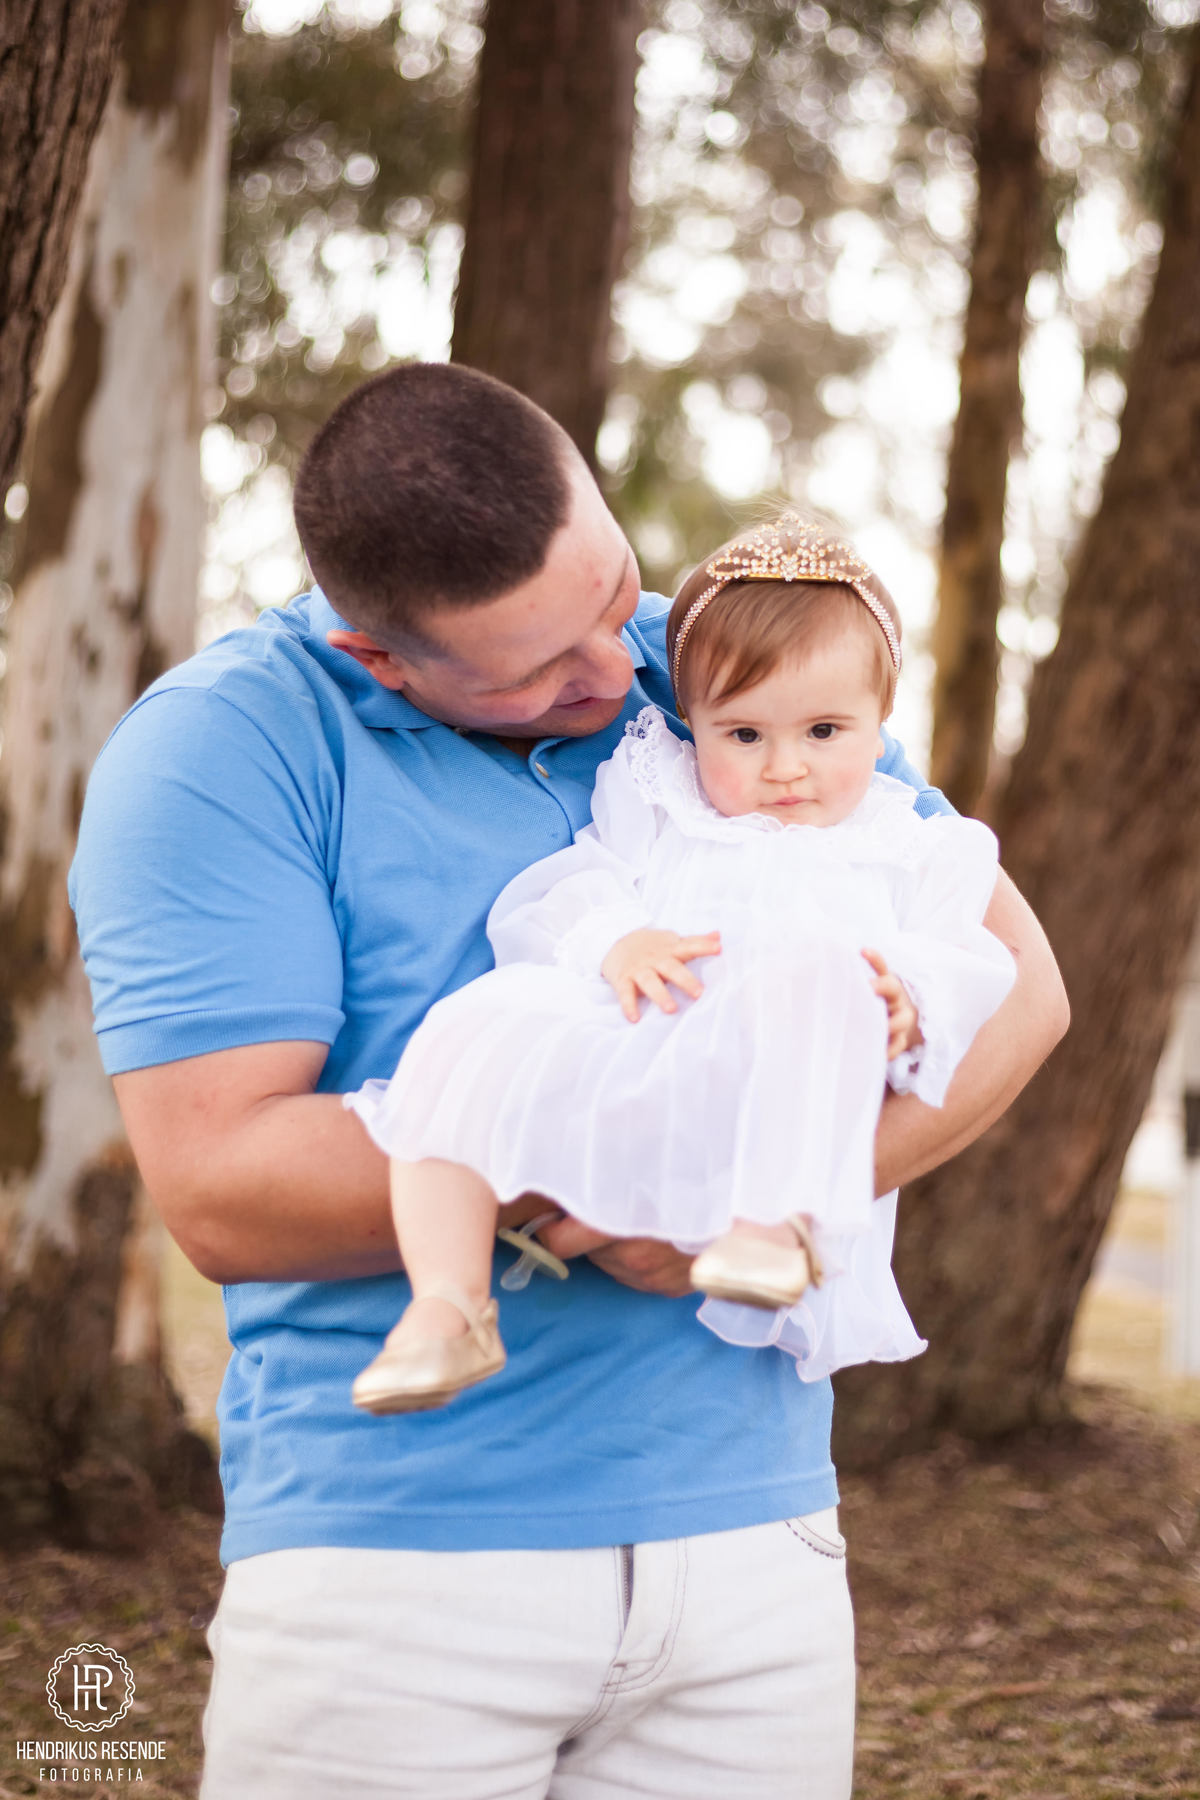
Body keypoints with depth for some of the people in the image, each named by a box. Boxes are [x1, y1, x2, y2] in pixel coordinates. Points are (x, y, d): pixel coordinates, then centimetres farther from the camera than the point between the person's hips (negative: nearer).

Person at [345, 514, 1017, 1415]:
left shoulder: (911, 851, 28)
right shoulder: (653, 805, 31)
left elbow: (971, 965, 15)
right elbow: (573, 889, 16)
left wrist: (908, 1001, -11)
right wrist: (615, 942, -9)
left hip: (771, 1111, -2)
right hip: (611, 1066, 2)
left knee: (818, 972, -33)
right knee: (470, 1028, -26)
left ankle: (777, 1220, -45)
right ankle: (445, 1307, -29)